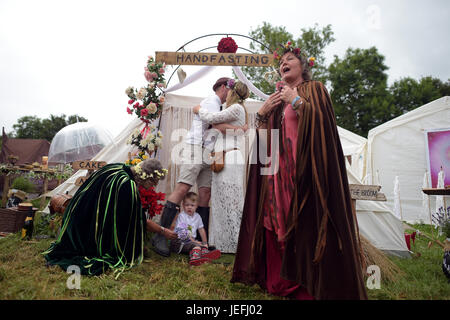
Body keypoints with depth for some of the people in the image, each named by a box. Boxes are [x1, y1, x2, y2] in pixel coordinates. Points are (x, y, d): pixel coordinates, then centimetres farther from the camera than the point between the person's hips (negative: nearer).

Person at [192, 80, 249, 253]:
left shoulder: (236, 108, -5)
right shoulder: (238, 110, 25)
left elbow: (212, 118, -9)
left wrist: (199, 110, 8)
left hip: (229, 158, -10)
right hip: (224, 160, 10)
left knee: (230, 200, -7)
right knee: (223, 200, 11)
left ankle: (234, 243, 1)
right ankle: (224, 241, 18)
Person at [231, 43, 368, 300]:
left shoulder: (314, 88, 8)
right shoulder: (279, 98, 23)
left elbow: (321, 120, -11)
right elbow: (264, 138, 18)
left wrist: (296, 101, -8)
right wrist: (262, 113, 4)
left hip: (305, 170, -5)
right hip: (278, 172, 6)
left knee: (306, 227, -9)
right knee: (277, 223, 1)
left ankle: (309, 287, 1)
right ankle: (282, 282, 12)